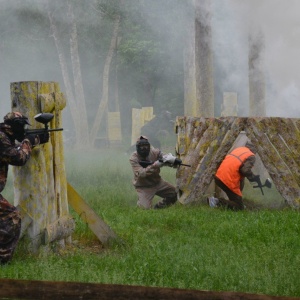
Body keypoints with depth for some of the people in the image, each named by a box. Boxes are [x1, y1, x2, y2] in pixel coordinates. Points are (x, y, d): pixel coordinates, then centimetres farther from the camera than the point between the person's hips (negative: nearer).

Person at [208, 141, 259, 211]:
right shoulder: (251, 156, -1)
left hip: (218, 177, 8)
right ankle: (218, 202, -19)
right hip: (229, 181, -8)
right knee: (239, 207, 1)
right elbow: (245, 170, -17)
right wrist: (252, 177, 1)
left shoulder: (238, 149, 20)